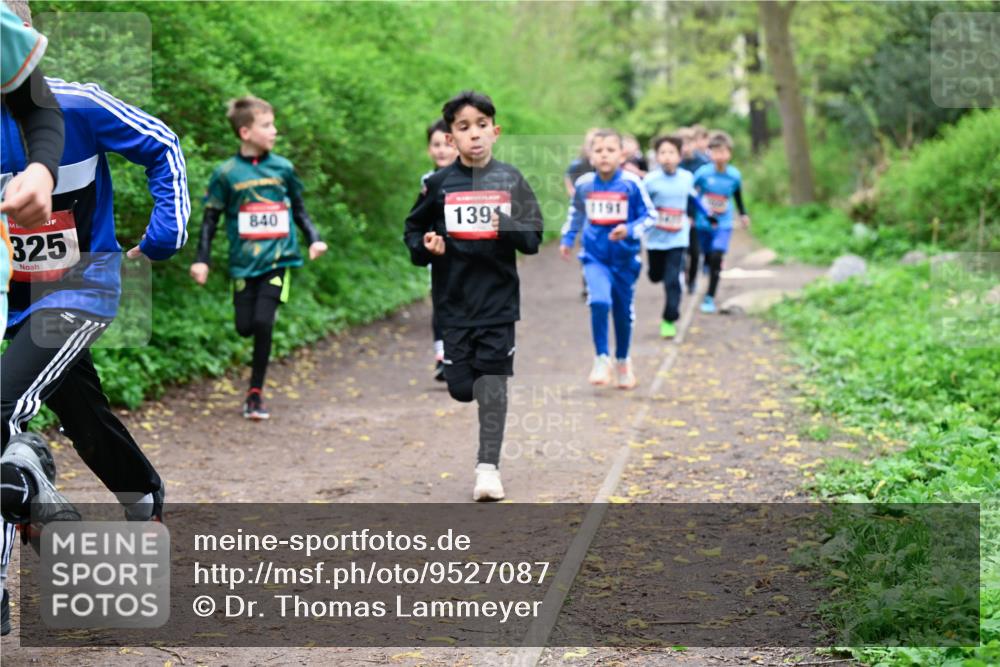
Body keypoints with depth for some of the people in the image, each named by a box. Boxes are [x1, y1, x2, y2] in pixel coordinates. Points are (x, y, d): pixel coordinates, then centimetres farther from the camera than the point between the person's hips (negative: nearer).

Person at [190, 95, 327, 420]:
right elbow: (210, 218, 4)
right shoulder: (226, 173, -2)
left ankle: (256, 392, 3)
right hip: (244, 262, 0)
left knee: (263, 323, -11)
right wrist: (202, 259, -2)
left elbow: (299, 210, 17)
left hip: (278, 258, 0)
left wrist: (314, 239, 4)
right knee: (245, 327, -1)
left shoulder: (283, 168, 4)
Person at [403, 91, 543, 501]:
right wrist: (426, 247, -10)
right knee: (462, 388, 2)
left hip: (498, 298, -1)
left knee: (493, 385, -4)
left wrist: (510, 228, -19)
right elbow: (413, 230, 11)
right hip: (455, 301, 1)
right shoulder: (440, 183, 1)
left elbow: (533, 238, 2)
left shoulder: (510, 180, 1)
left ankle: (488, 466, 5)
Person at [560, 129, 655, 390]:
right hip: (595, 257, 0)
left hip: (625, 257, 0)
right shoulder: (584, 184, -4)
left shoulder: (631, 183, -13)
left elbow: (650, 215, -8)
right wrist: (567, 238, 19)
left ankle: (623, 361, 37)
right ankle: (602, 360, -8)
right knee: (599, 302, -23)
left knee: (623, 312, 13)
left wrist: (630, 230, -23)